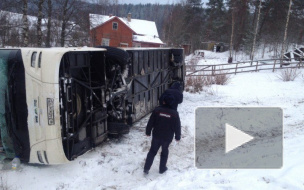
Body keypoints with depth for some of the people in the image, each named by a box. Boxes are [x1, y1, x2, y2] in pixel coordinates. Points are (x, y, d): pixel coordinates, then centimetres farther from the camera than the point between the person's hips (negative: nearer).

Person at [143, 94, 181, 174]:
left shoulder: (157, 110, -11)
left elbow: (150, 122, -6)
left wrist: (148, 132, 8)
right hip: (167, 138, -1)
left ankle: (146, 168, 15)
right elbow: (177, 127, -5)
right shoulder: (174, 113, -12)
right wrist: (177, 137, 8)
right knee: (164, 152, 19)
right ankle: (162, 168, 28)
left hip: (156, 136, 1)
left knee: (152, 151, 14)